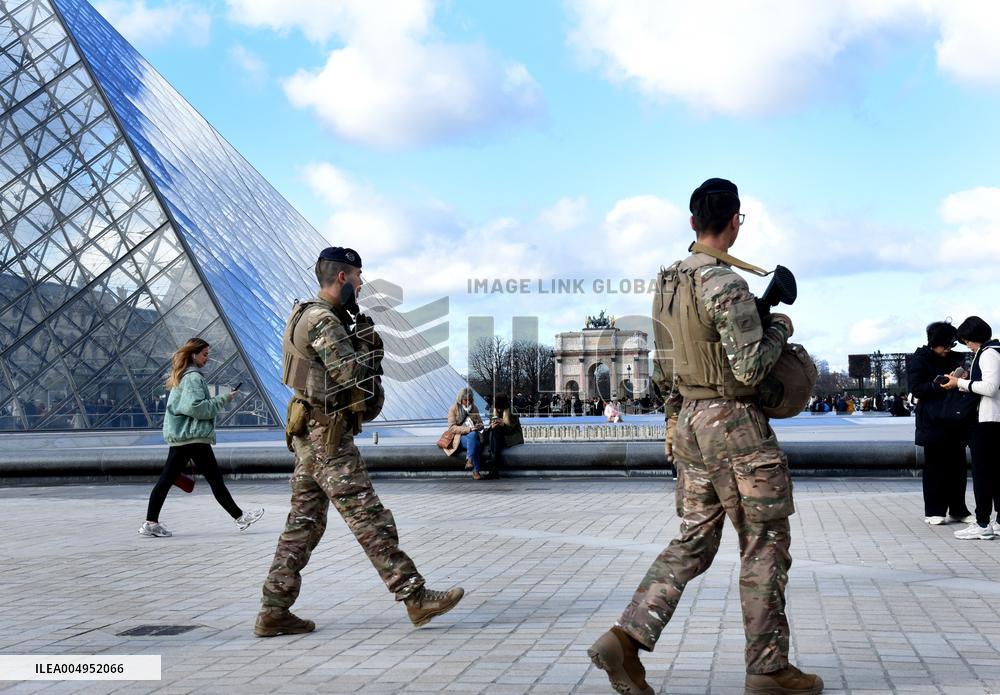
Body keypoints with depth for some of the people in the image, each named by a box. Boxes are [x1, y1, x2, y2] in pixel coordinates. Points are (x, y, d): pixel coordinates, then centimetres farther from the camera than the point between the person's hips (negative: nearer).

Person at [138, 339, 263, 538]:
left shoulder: (181, 376, 20)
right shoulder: (194, 377, -12)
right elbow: (195, 406, -21)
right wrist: (222, 400, -15)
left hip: (178, 436, 10)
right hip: (194, 436, -10)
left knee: (166, 479, 6)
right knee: (215, 479, -2)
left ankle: (150, 523, 4)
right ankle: (240, 517, 6)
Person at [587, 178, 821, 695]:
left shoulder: (667, 283, 9)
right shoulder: (726, 286, -18)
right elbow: (750, 370, -20)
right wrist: (779, 329, -3)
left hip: (691, 422, 8)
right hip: (735, 425, -8)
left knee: (693, 541, 12)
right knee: (765, 546, 5)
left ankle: (625, 640, 2)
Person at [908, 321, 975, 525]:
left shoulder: (954, 359, 15)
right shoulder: (919, 360, -2)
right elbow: (917, 389, -10)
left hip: (955, 422, 6)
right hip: (934, 423, -6)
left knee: (958, 466, 7)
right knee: (935, 467, -1)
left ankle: (958, 510, 15)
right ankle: (933, 512, 5)